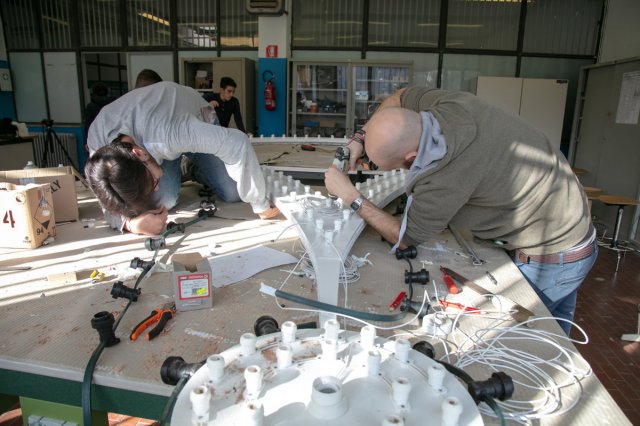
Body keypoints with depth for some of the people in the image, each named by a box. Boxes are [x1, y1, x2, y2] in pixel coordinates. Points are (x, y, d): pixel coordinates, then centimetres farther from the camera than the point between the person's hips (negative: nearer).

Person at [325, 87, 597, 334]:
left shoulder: (444, 181, -37)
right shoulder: (452, 103, -16)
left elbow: (404, 238, -18)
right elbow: (402, 97, 7)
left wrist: (351, 197, -13)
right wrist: (361, 138, 0)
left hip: (549, 261, -8)